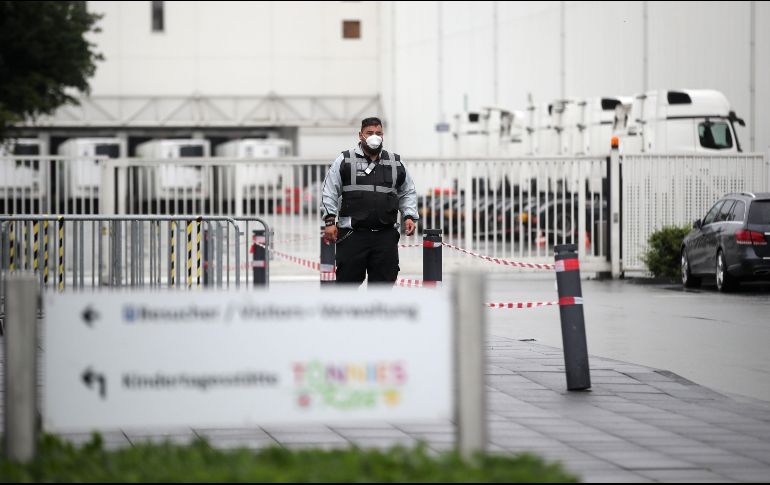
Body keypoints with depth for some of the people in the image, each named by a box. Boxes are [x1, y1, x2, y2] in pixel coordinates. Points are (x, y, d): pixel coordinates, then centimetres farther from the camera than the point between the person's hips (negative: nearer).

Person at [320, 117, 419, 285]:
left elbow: (408, 193, 20)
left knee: (384, 280, 3)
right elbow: (330, 193, 2)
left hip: (386, 235, 3)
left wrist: (409, 216, 5)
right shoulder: (344, 160, 3)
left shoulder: (396, 163, 13)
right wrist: (330, 221, -7)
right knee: (347, 279, -2)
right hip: (352, 233, -3)